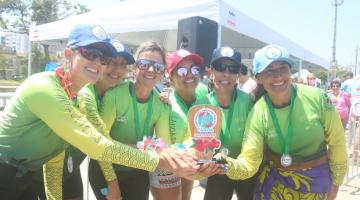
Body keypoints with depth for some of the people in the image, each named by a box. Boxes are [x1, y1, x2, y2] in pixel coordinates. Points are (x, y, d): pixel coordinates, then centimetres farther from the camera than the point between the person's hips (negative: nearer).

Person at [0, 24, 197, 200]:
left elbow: (54, 157, 5)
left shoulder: (72, 97, 0)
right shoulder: (43, 88, -28)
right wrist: (160, 160, -30)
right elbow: (98, 146, -33)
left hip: (19, 180, 8)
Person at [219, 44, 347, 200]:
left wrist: (336, 181, 4)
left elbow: (336, 141, -5)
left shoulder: (317, 98, -19)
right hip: (276, 182, 0)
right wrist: (229, 165, -43)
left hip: (317, 180, 1)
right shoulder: (257, 114, -19)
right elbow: (249, 162, -22)